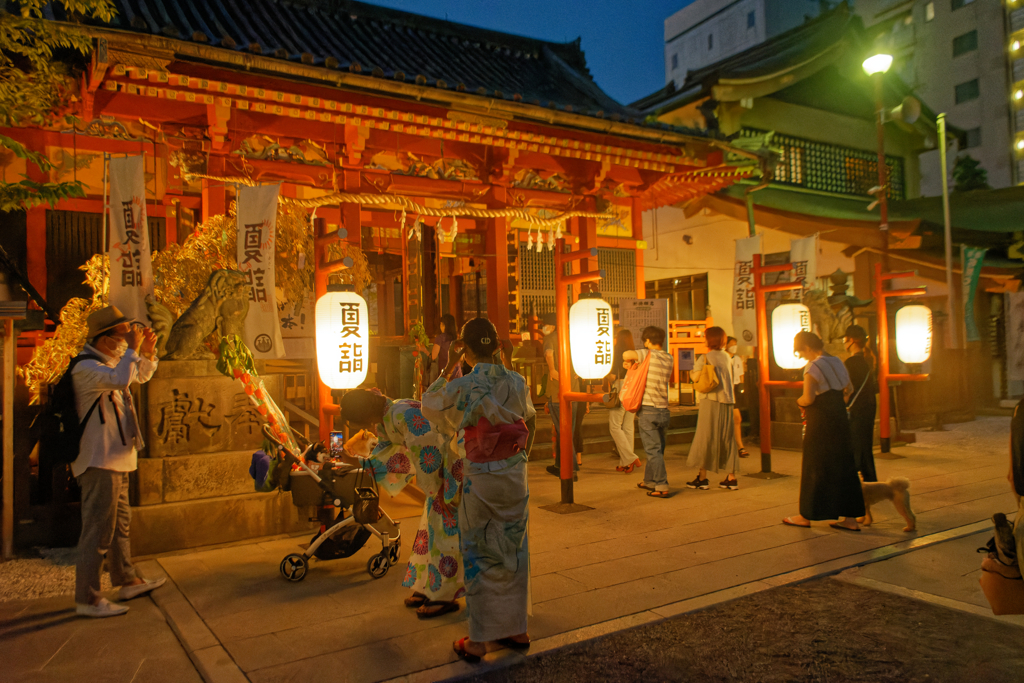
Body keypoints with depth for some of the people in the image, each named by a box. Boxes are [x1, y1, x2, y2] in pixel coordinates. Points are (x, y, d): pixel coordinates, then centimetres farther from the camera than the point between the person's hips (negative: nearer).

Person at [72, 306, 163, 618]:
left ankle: (127, 581, 31)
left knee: (120, 522, 18)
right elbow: (121, 379, -36)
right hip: (99, 462, -10)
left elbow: (142, 376, 26)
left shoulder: (112, 362, 12)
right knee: (98, 528, -6)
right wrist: (133, 348, -23)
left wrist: (147, 352, 6)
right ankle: (87, 598, 2)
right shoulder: (86, 367, -18)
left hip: (117, 458, 10)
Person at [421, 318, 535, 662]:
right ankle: (516, 629, 28)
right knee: (513, 552, 16)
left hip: (480, 479, -4)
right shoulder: (515, 382, -2)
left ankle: (477, 641, 16)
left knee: (480, 556, 7)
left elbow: (428, 404, 2)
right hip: (515, 477, 5)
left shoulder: (463, 387, -16)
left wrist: (449, 367, 3)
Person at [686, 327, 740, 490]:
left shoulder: (706, 357, -7)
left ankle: (702, 478, 3)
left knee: (705, 438, 0)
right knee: (727, 439, 9)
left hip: (711, 400, -6)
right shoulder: (727, 357, 11)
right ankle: (731, 478, 9)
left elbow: (695, 378, -14)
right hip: (728, 402, 6)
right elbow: (731, 381, 15)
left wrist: (692, 370, 4)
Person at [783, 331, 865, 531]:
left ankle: (806, 516, 14)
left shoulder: (813, 367, -16)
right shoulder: (838, 363, 10)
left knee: (815, 468, 2)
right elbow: (848, 390, 20)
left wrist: (799, 402, -3)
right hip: (840, 419, 8)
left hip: (820, 423, -8)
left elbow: (808, 398, -23)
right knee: (843, 466, 11)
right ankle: (850, 518, 13)